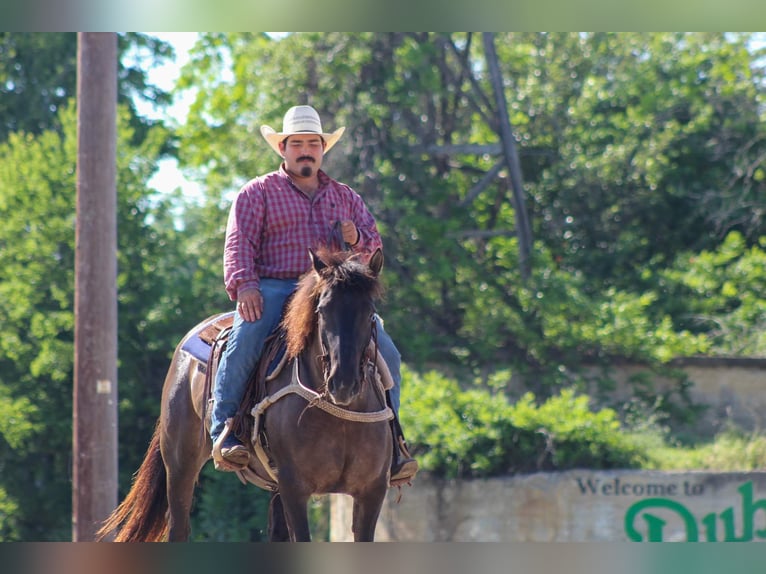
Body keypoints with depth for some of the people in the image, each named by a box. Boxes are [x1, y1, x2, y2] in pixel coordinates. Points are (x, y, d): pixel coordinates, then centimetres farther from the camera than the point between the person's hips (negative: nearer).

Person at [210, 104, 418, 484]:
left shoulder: (344, 197, 23)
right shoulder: (258, 193, 12)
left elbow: (374, 243, 19)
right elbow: (240, 243, 1)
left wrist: (357, 239, -6)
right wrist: (244, 285, -17)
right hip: (273, 290, -3)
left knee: (386, 353, -13)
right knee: (244, 344, -32)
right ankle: (223, 434, -26)